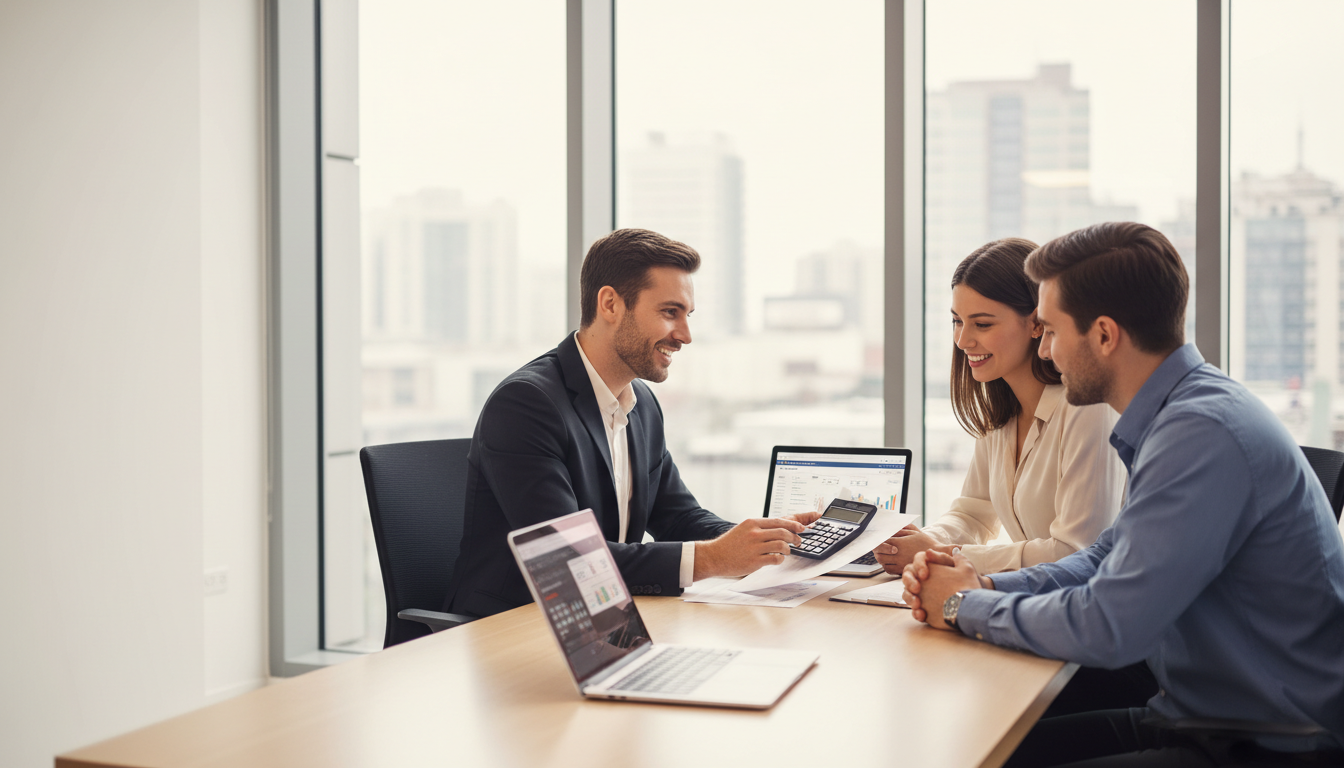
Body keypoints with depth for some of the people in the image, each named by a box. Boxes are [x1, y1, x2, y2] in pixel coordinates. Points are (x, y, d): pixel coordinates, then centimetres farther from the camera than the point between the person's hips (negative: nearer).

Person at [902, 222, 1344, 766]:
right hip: (1195, 716, 9)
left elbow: (1106, 629, -26)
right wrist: (985, 586, 1)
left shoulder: (1202, 434, -25)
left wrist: (967, 607, -10)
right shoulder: (1172, 417, 7)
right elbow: (1107, 559, 16)